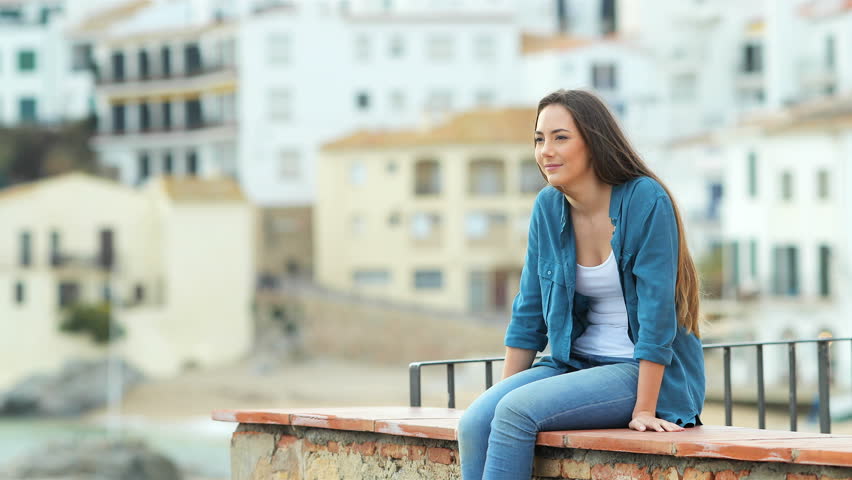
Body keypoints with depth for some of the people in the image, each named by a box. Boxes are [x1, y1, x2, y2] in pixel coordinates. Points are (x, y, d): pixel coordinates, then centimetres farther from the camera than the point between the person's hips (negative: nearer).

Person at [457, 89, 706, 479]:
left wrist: (644, 410, -19)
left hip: (646, 375, -6)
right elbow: (530, 309, 10)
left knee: (516, 412, -27)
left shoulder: (645, 200, -14)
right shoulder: (548, 206, 4)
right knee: (475, 423, -19)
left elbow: (657, 309, -17)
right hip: (577, 363, 6)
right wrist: (501, 394, 6)